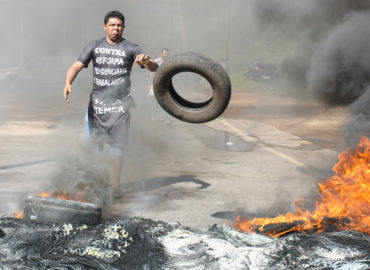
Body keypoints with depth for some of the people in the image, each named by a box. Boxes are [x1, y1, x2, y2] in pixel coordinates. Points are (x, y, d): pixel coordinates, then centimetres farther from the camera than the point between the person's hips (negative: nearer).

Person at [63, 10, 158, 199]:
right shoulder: (94, 46, 8)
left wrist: (146, 60, -31)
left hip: (119, 104, -2)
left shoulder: (130, 49, 2)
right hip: (97, 103, 2)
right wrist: (68, 83, -22)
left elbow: (154, 68, -6)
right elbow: (77, 66, -1)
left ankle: (115, 185, 11)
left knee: (117, 146, 1)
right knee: (93, 144, 3)